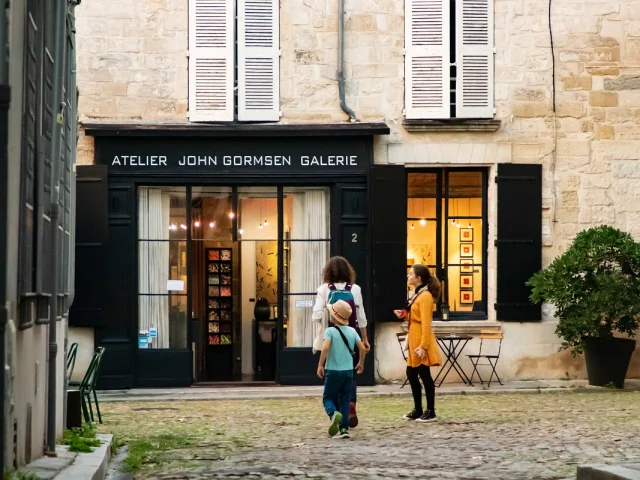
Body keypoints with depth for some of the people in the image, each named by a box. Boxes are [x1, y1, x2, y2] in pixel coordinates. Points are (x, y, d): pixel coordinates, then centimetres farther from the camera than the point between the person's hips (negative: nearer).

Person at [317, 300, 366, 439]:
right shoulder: (352, 331, 5)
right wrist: (361, 363, 21)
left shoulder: (330, 331, -9)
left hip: (333, 371, -4)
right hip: (348, 371, 4)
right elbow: (362, 348, 5)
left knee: (328, 397, 6)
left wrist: (320, 365, -14)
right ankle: (344, 428, 5)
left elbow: (325, 347, -22)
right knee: (345, 400, 11)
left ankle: (333, 413, -25)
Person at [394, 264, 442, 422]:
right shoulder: (417, 294, 15)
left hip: (421, 340, -10)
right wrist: (404, 315, 4)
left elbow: (426, 323, -20)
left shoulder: (426, 296, -15)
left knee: (424, 375, -4)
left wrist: (423, 346, -24)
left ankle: (431, 412, 2)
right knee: (411, 374, 12)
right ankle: (418, 410, 20)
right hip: (414, 339, 10)